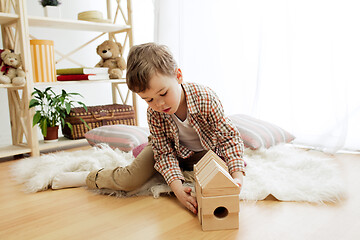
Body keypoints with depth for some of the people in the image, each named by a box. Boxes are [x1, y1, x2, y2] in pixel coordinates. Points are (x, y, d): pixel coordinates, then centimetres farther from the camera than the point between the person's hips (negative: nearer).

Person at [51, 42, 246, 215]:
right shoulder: (154, 114, -25)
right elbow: (165, 152, -21)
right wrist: (176, 187, -37)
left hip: (207, 151, 1)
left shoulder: (205, 98, -33)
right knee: (130, 180, -16)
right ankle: (88, 179, 12)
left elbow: (229, 136, -27)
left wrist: (237, 175, -40)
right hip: (175, 151, 0)